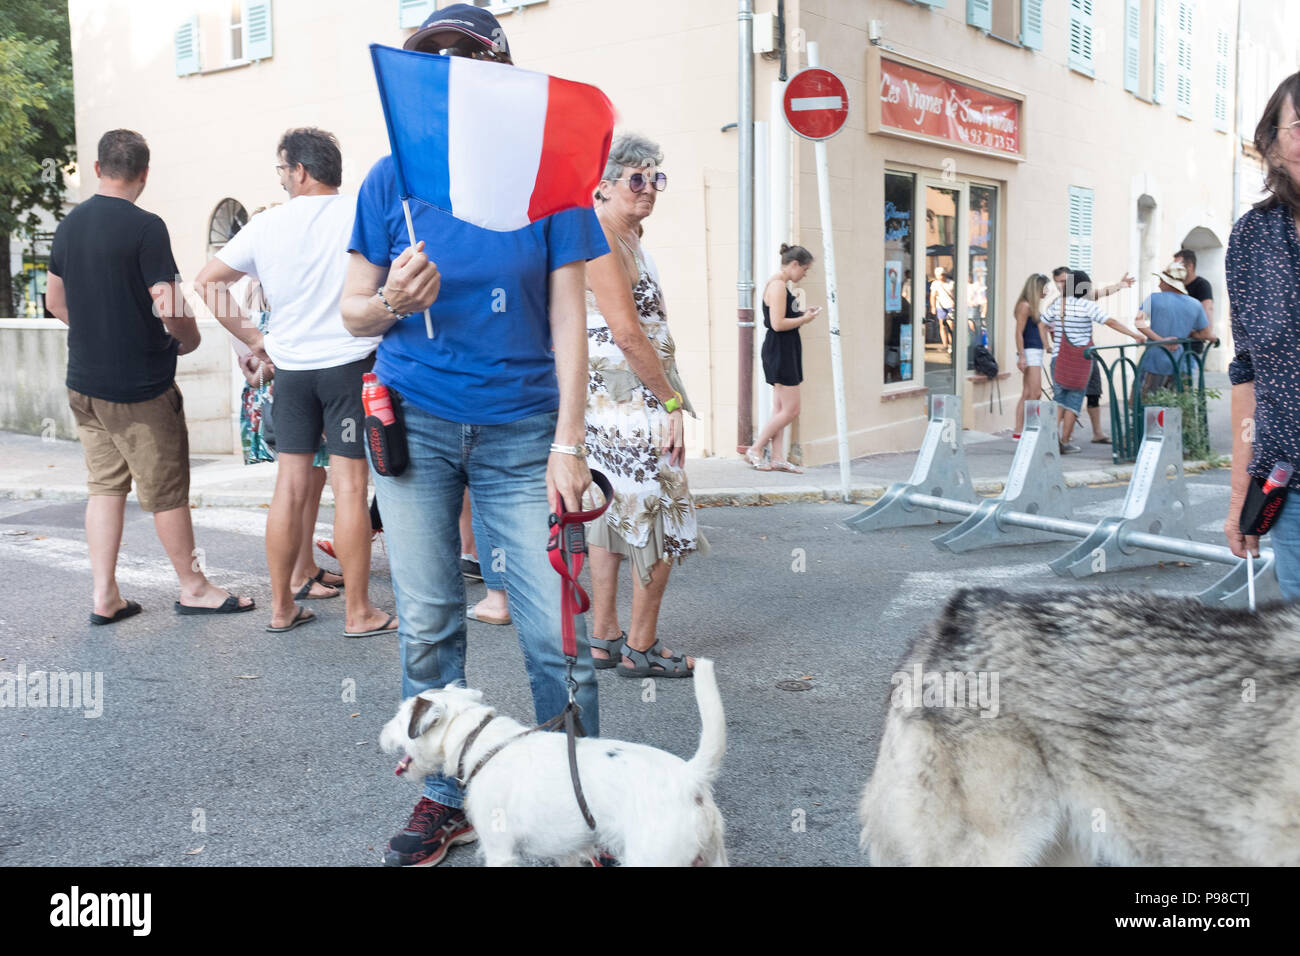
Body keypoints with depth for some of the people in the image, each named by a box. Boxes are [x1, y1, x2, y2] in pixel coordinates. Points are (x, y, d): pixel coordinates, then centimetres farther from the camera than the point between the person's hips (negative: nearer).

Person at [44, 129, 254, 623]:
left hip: (84, 382, 7)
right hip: (140, 387, -7)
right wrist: (189, 340, -1)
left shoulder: (69, 226, 7)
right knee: (167, 492, 5)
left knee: (105, 485, 12)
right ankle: (194, 587, 18)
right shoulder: (146, 227, -16)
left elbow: (55, 300, 16)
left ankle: (104, 596, 14)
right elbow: (170, 307, -20)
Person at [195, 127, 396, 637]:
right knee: (349, 484, -2)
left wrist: (249, 335, 13)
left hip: (290, 366, 3)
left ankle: (282, 607, 16)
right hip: (351, 362, -3)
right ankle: (359, 611, 3)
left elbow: (207, 281, 7)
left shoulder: (267, 224, 3)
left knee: (290, 485, 8)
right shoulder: (361, 216, -5)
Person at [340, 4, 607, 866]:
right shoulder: (392, 178, 2)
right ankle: (445, 799, 25)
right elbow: (354, 313, 7)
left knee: (557, 632, -3)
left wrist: (569, 442, -8)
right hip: (416, 422, 2)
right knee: (428, 625, 9)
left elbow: (567, 317, -2)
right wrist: (391, 301, -17)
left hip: (520, 429, -2)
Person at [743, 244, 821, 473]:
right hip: (779, 351, -11)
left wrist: (803, 314, 10)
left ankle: (778, 459, 12)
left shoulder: (781, 285, 17)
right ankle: (755, 450, 0)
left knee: (780, 409, 10)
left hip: (785, 351, 11)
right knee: (791, 410, -7)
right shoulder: (777, 285, -15)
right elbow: (778, 324, -22)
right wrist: (804, 319, -11)